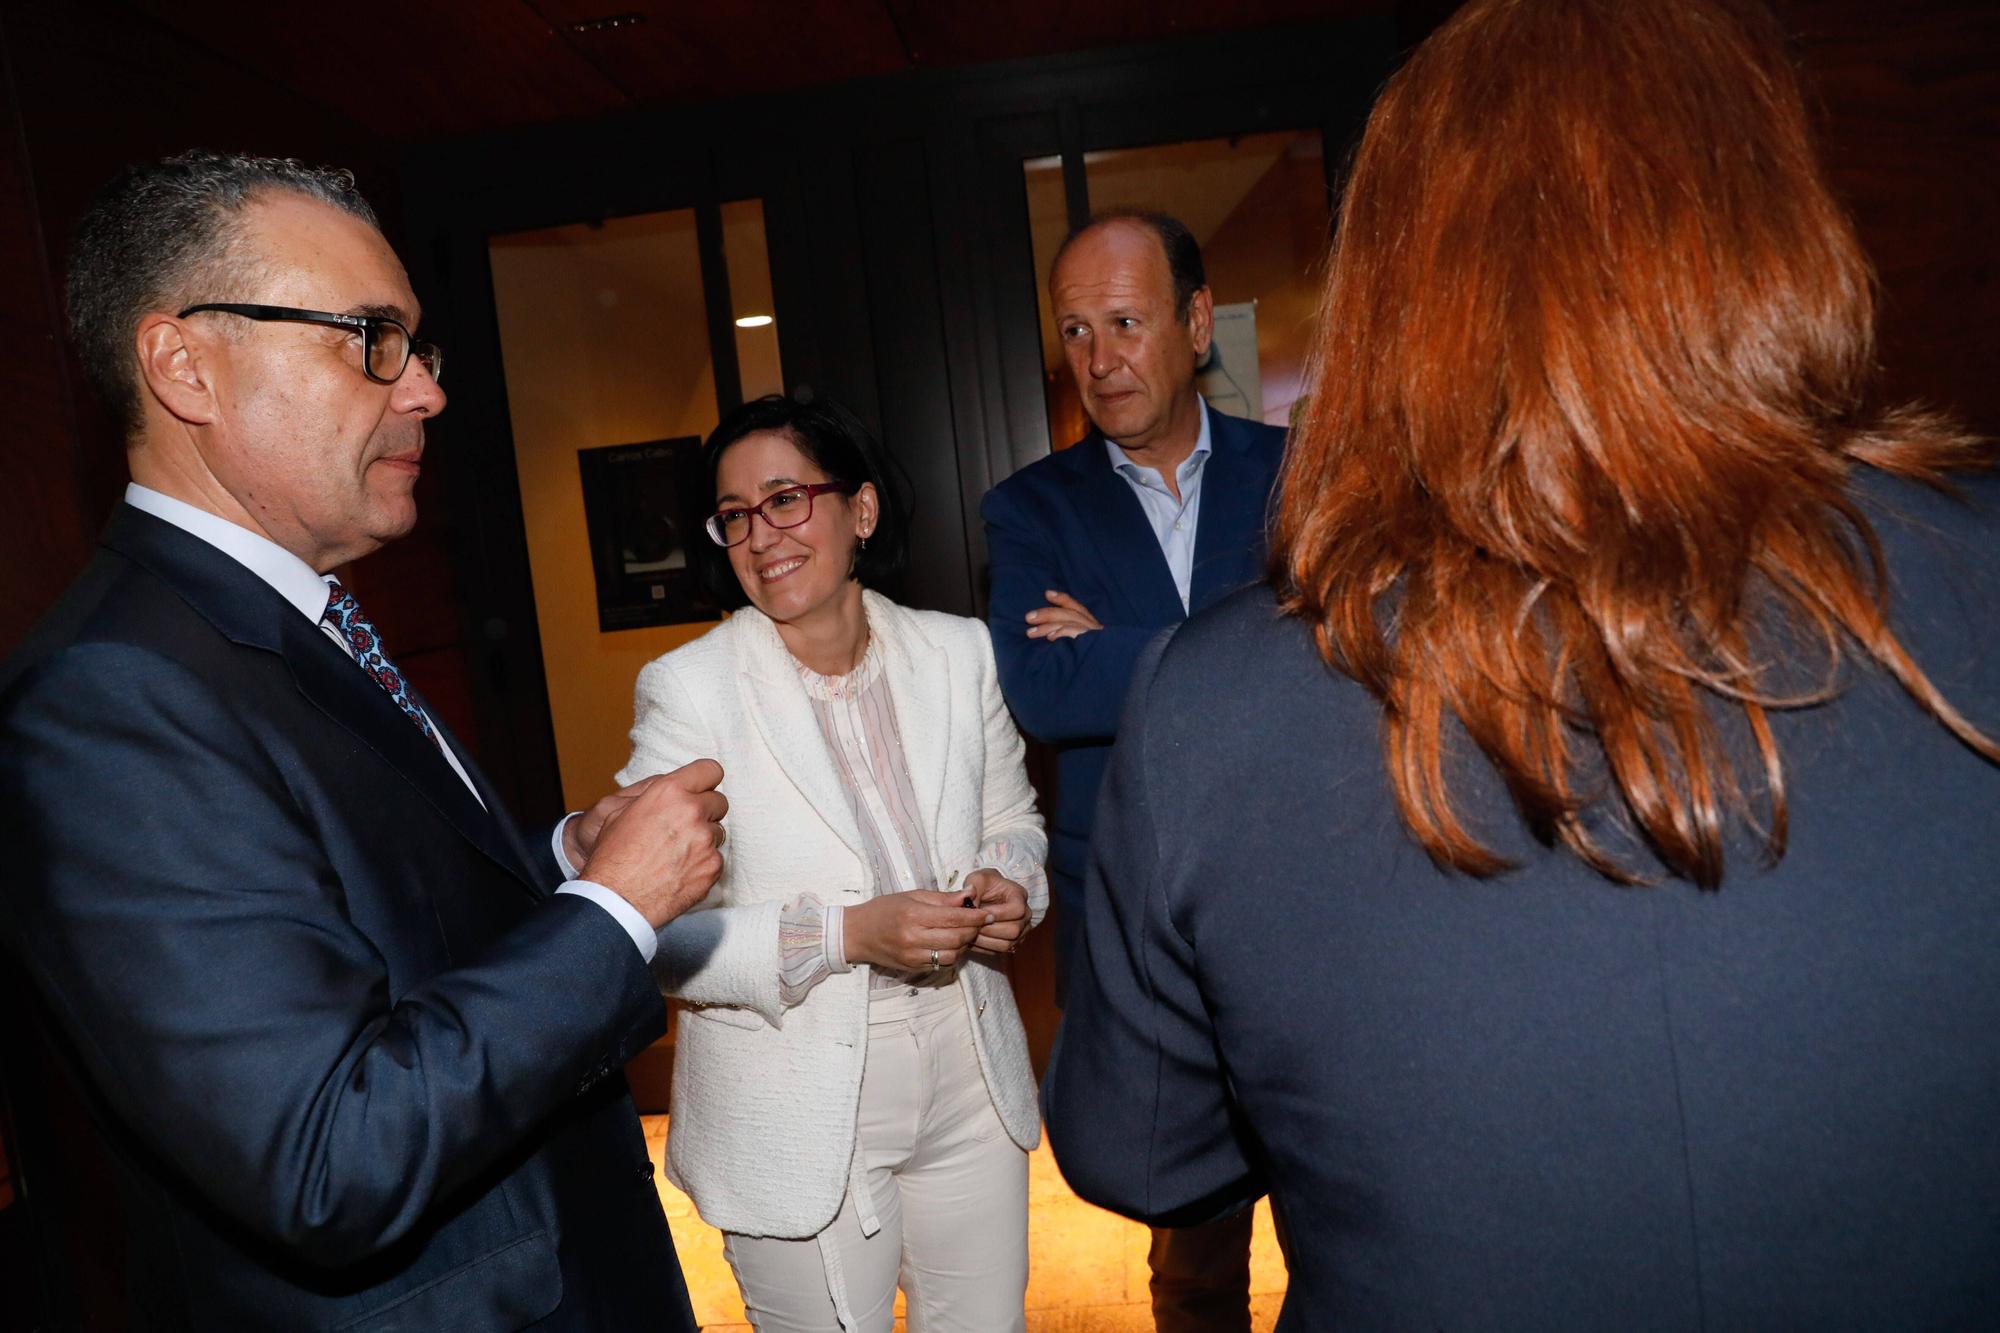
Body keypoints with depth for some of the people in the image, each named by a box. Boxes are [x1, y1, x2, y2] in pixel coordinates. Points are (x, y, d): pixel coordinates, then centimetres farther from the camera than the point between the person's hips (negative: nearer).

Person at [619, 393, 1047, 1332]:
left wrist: (1008, 883, -11)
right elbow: (660, 932, -15)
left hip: (969, 1078, 4)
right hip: (797, 1111, -3)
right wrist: (847, 933, -25)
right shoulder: (687, 688, -13)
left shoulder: (958, 653, -2)